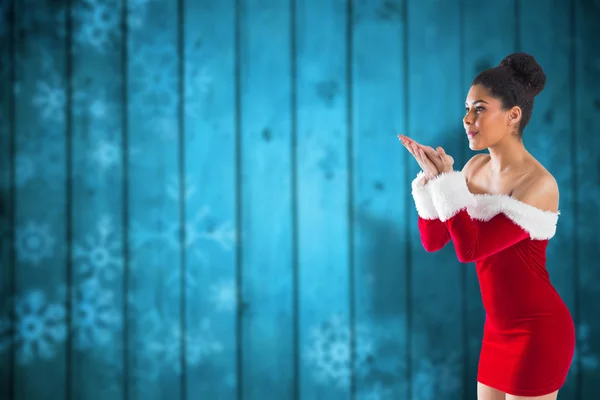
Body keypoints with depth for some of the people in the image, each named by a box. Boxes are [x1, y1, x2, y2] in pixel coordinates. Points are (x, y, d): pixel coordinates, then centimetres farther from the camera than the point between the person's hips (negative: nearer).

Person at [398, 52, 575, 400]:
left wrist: (445, 180, -21)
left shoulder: (539, 184, -20)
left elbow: (469, 249, -24)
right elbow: (433, 241, 2)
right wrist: (430, 180, -10)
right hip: (499, 329, 7)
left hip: (539, 332, -7)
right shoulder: (476, 168, 1)